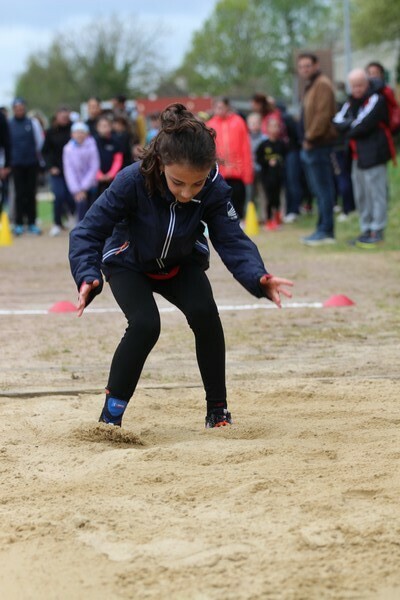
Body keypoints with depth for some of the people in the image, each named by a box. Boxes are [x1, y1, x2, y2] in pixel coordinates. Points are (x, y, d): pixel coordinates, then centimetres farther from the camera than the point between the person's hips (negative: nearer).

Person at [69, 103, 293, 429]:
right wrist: (88, 277, -49)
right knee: (145, 323, -27)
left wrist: (258, 278, -52)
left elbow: (232, 240, -32)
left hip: (181, 264, 2)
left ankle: (218, 408, -7)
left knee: (204, 312, -24)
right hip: (129, 264, -2)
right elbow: (88, 233, -32)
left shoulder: (215, 190, -30)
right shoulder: (132, 182, -37)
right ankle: (111, 412, -11)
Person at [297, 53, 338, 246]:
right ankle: (323, 229, 16)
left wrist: (310, 138, -17)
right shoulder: (311, 86, 21)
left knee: (322, 188, -8)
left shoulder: (322, 85, -11)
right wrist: (306, 139, 15)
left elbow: (322, 115, -20)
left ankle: (326, 231, -6)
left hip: (318, 144, -11)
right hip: (311, 146, 11)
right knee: (319, 189, 12)